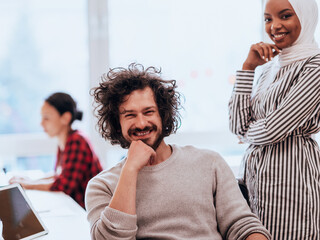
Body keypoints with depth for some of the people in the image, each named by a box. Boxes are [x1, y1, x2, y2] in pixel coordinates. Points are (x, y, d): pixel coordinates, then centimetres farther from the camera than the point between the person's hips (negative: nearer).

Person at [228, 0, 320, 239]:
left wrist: (246, 132, 4)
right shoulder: (270, 67, 11)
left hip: (290, 175, -7)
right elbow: (238, 123, 0)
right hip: (255, 174, 7)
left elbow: (272, 130, -17)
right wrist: (248, 67, -2)